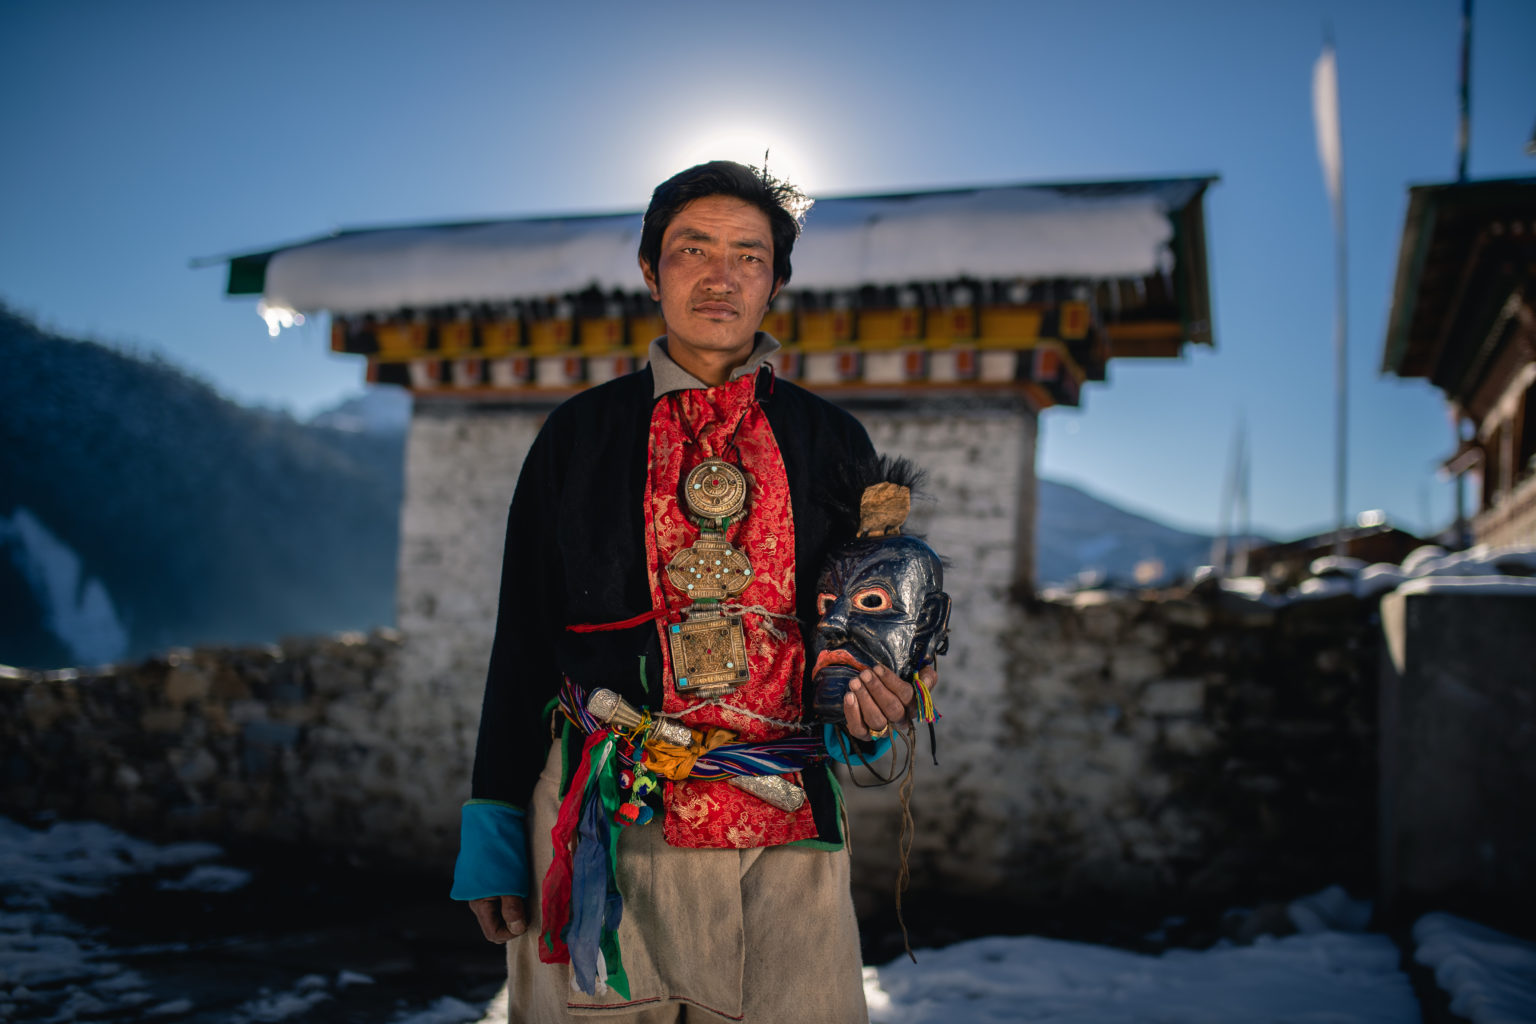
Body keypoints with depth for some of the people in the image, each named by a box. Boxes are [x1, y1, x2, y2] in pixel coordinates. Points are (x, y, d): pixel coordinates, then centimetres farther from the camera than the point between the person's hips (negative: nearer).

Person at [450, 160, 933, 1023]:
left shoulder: (833, 442, 10)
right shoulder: (578, 435, 8)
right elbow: (524, 631, 7)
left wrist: (873, 707, -7)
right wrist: (496, 829, 3)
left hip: (786, 829, 1)